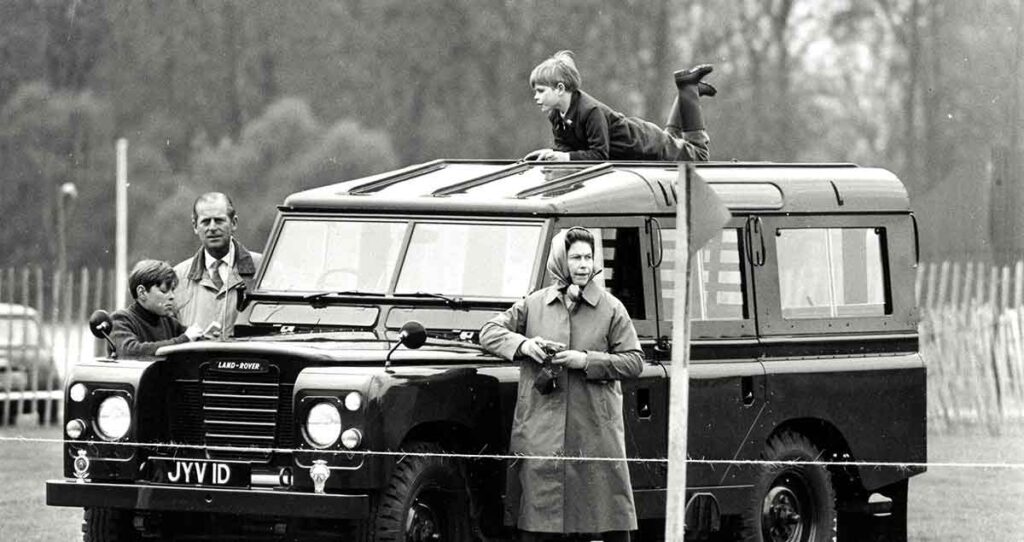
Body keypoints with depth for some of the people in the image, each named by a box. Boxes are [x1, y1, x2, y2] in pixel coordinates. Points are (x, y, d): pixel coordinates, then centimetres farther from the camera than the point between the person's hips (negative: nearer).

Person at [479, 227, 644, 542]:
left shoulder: (611, 309, 5)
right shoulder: (534, 305, 9)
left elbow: (634, 362, 2)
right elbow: (489, 333, 11)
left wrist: (586, 361, -11)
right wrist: (522, 344, -8)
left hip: (596, 432, -1)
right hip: (541, 430, 1)